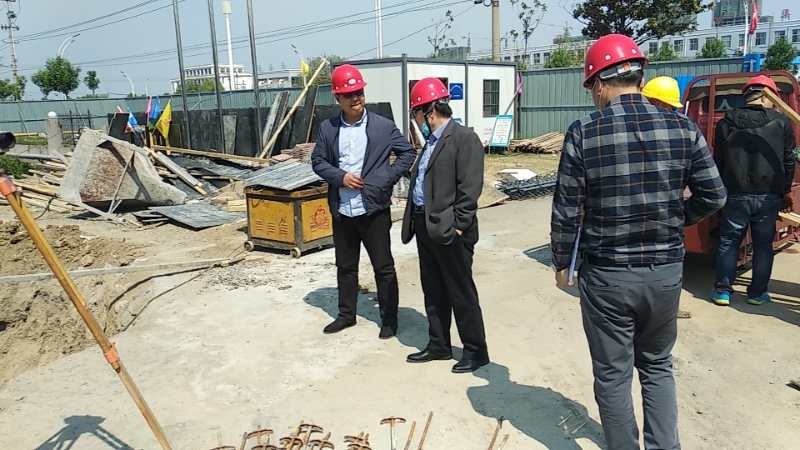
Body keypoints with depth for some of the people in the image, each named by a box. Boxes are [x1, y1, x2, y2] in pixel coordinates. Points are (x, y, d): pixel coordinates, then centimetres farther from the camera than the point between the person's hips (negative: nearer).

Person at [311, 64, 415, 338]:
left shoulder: (383, 126, -4)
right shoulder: (327, 129, 3)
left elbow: (408, 152, 4)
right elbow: (318, 161, 7)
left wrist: (387, 179, -7)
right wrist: (340, 176, -10)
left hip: (374, 209, -3)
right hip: (341, 211, 3)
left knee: (383, 267, 5)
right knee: (345, 266, 16)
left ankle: (389, 319, 20)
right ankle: (346, 314, 33)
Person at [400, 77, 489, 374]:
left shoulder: (464, 138, -12)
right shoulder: (432, 140, 16)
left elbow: (470, 188, -17)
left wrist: (458, 226, -19)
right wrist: (414, 220, 13)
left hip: (449, 230, -9)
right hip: (426, 227, 9)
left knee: (461, 293, 2)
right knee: (433, 292, 17)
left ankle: (476, 351, 17)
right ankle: (438, 345, 31)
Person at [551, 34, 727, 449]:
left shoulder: (583, 133, -12)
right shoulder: (682, 128, -3)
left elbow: (566, 210, -10)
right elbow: (713, 196, 1)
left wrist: (561, 263, 5)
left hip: (607, 275, -3)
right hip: (666, 271, 4)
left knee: (612, 375, 13)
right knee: (657, 367, 23)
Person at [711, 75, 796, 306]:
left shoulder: (726, 123, 2)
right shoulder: (781, 122, 0)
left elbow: (718, 161, 6)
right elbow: (789, 161, 5)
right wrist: (786, 191, 16)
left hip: (735, 194, 0)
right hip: (768, 195, 0)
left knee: (728, 242, 9)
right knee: (763, 245, 10)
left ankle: (722, 290, 11)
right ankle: (757, 293, 16)